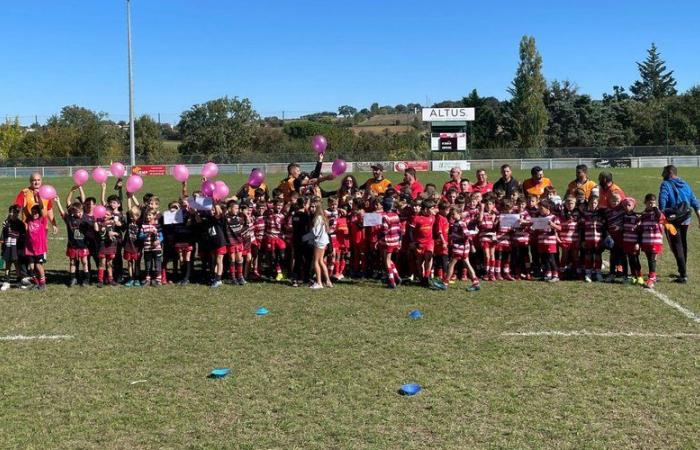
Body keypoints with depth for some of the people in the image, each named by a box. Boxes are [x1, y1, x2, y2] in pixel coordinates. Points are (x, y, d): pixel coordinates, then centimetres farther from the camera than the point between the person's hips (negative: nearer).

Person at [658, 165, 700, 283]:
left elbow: (662, 202, -21)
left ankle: (683, 275, -10)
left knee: (676, 247, -4)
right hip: (685, 220, 6)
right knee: (683, 245, 20)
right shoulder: (685, 185, 13)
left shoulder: (665, 185, -6)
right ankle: (682, 271, 32)